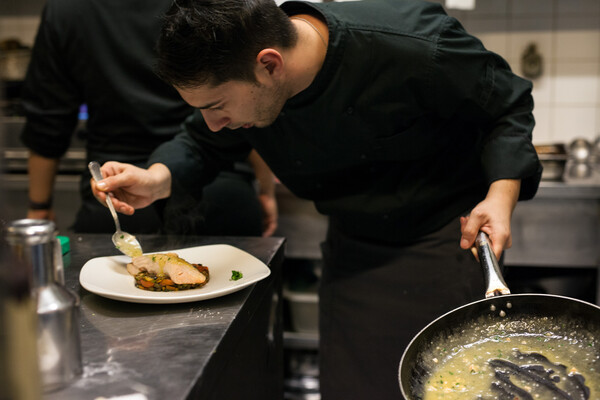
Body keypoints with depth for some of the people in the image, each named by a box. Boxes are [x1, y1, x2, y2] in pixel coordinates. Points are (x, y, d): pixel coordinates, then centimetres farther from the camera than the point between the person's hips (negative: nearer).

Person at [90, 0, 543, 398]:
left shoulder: (415, 47, -31)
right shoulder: (234, 76, -16)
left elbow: (507, 104, -13)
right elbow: (204, 143, 5)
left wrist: (501, 193, -27)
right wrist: (157, 179, -14)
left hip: (445, 237, -4)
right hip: (353, 248, 4)